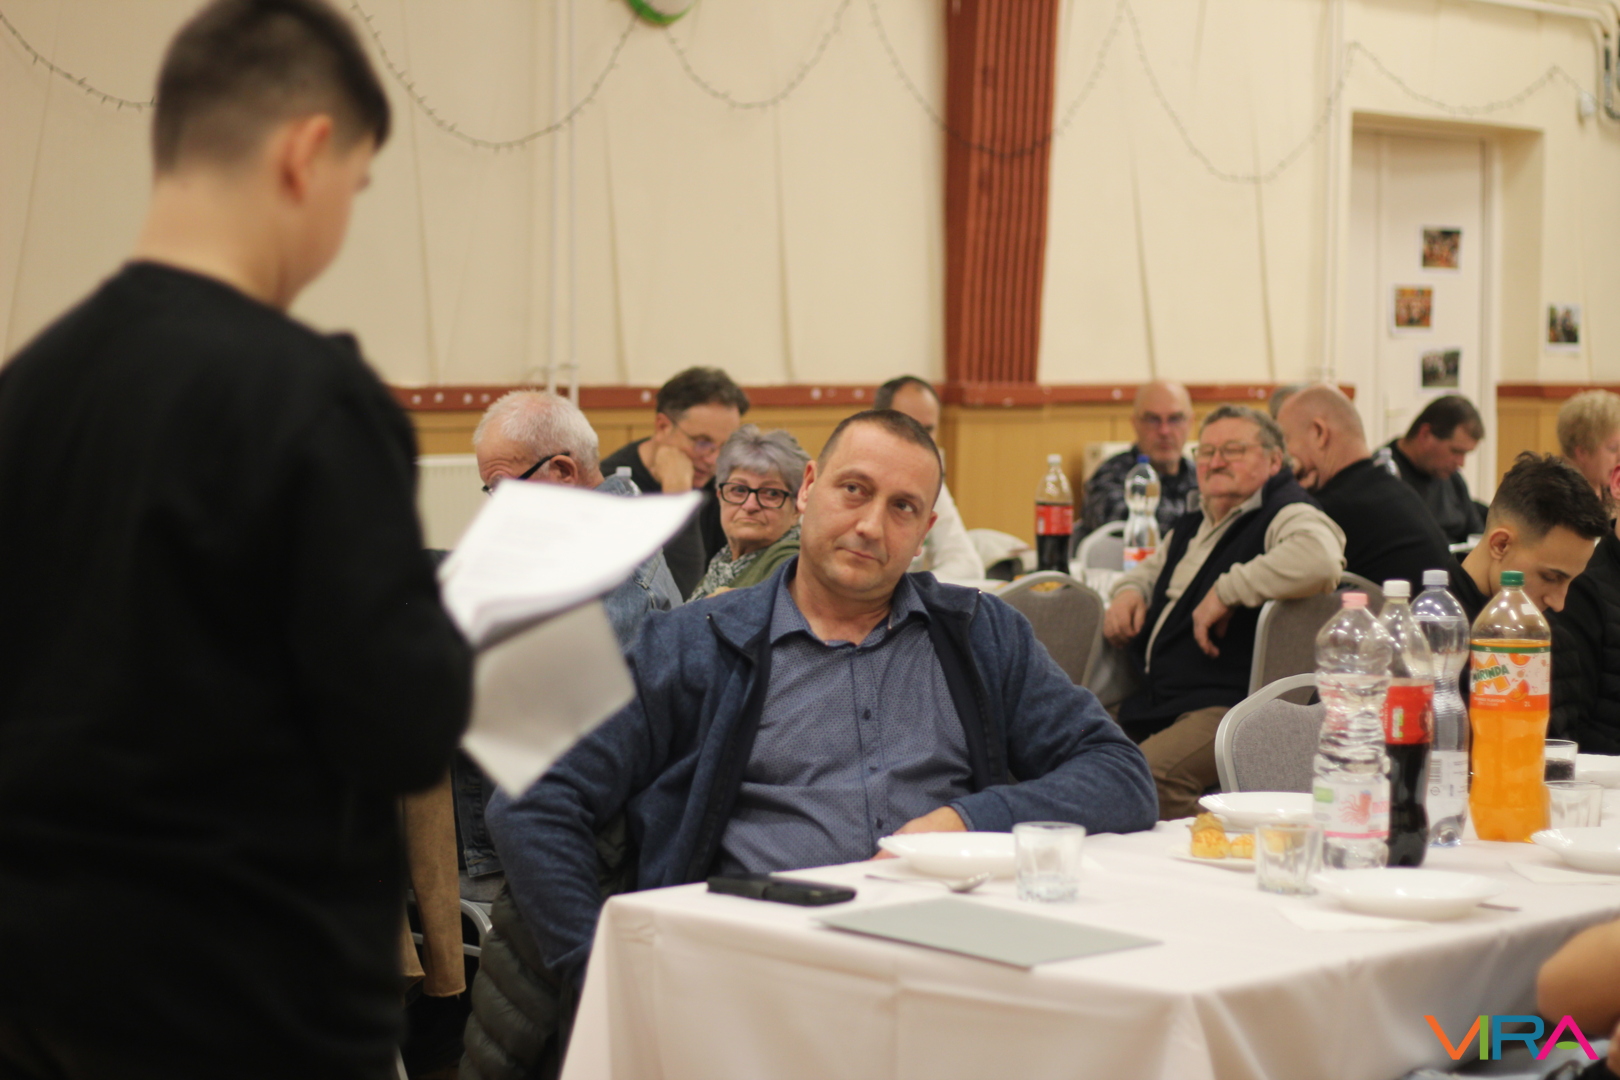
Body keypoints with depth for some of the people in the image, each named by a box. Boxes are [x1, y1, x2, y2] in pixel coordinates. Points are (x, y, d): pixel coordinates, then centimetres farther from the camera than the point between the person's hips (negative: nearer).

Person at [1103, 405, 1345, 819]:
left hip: (1228, 706, -9)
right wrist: (1129, 591, 19)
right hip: (1149, 702, 9)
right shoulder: (1191, 527, 24)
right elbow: (1153, 567, 44)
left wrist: (1227, 591, -21)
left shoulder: (1284, 514, -4)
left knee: (1149, 775, -35)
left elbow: (1319, 557, -28)